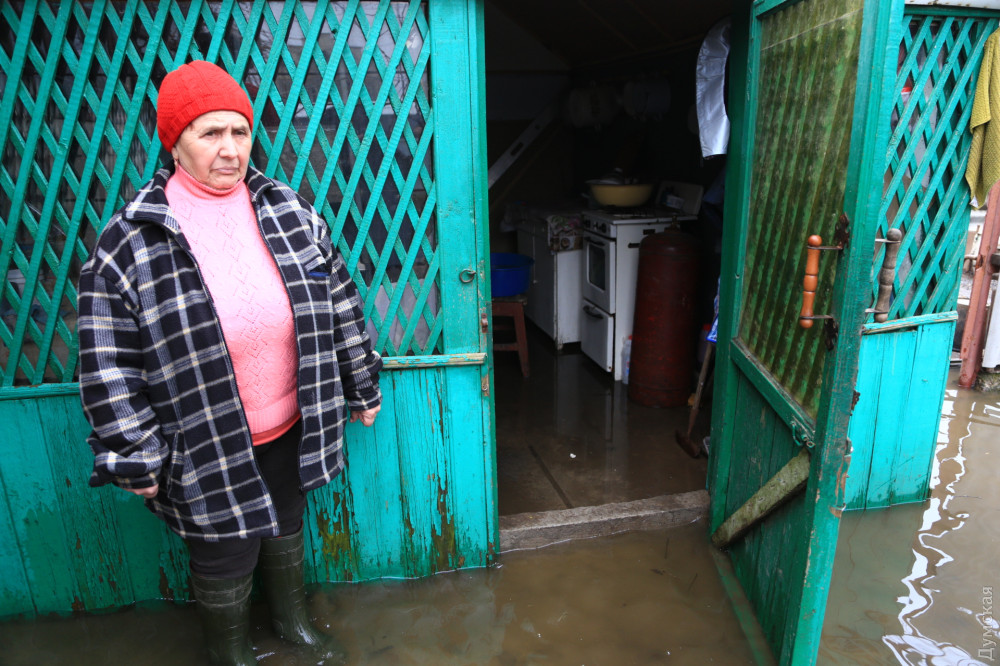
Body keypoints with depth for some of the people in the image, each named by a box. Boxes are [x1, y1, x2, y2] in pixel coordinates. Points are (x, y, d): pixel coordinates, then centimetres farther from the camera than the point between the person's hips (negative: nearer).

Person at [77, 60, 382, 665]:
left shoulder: (290, 213, -3)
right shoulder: (129, 242, -13)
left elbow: (341, 303, 3)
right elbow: (109, 365, -9)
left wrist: (363, 385, 6)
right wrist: (134, 457, -8)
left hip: (291, 431, 4)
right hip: (207, 450, -3)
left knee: (287, 531, 26)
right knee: (225, 561, 15)